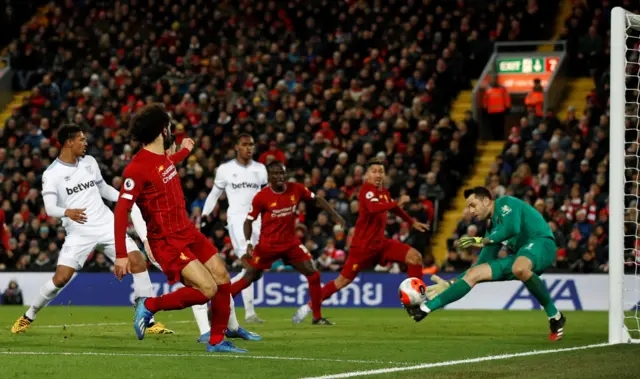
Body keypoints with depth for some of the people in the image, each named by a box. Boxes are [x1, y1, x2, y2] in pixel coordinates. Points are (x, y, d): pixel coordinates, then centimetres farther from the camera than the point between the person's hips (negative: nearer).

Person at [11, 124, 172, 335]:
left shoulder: (89, 162, 9)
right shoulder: (52, 174, -7)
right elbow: (50, 208, -18)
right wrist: (67, 212, -39)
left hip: (107, 226, 4)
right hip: (79, 234, -4)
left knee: (138, 262, -11)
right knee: (61, 278, -13)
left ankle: (149, 321, -6)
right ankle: (28, 317, 13)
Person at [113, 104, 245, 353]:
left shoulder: (162, 157, 6)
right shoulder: (137, 168, -22)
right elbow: (121, 210, -23)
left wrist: (184, 151, 48)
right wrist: (121, 255, -27)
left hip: (188, 232, 9)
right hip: (167, 242, -9)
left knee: (222, 279, 6)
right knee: (207, 289, -19)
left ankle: (217, 341, 19)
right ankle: (150, 306, -1)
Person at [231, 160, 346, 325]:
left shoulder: (296, 189, -6)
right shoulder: (261, 197, -14)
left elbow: (317, 199, 9)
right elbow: (249, 220, -7)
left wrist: (334, 214, 2)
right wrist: (248, 243, -20)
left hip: (291, 242, 3)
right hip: (267, 244, -3)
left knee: (313, 274, -6)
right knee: (249, 278, 0)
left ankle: (317, 317, 6)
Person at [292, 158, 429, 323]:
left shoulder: (384, 192, 9)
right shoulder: (366, 189, -15)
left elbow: (393, 208, 31)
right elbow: (373, 208, -37)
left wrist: (412, 222, 38)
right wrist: (398, 203, -32)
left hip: (380, 243, 8)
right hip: (363, 245, -8)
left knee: (415, 257, -2)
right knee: (344, 280, -7)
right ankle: (308, 307, 5)